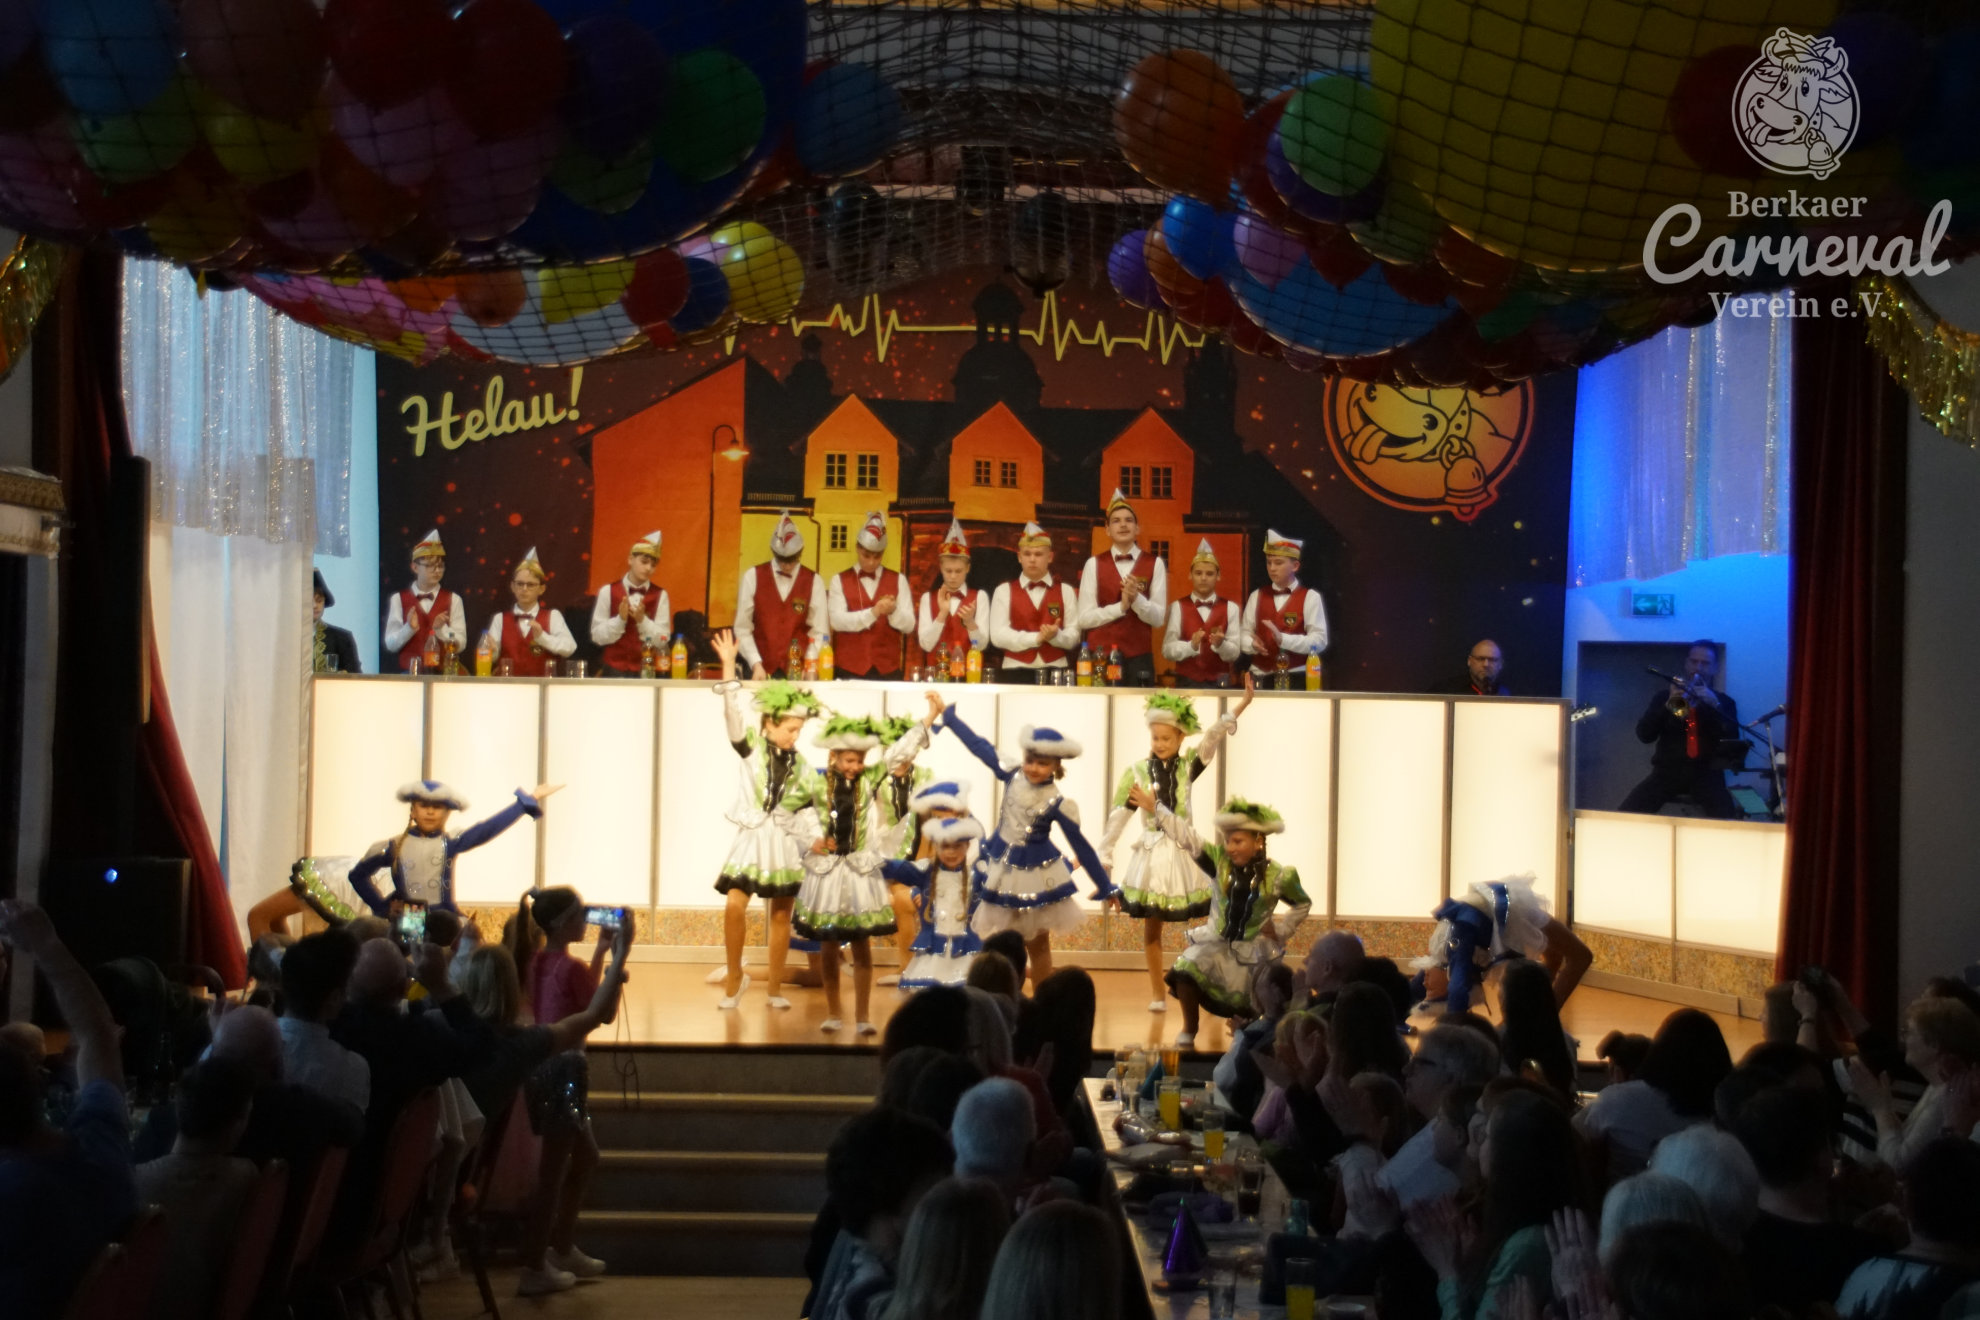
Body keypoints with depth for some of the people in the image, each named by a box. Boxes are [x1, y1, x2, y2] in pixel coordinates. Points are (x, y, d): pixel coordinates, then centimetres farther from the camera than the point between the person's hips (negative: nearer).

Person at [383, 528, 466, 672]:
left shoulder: (453, 600, 5)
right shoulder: (399, 599, 5)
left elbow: (460, 644, 1)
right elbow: (390, 644, 1)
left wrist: (440, 628, -15)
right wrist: (409, 628, -15)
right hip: (409, 673, 0)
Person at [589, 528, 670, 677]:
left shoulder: (660, 595, 1)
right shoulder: (608, 591, 0)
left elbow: (662, 640, -3)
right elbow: (597, 636, -2)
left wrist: (642, 620, -18)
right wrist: (620, 619, -16)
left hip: (646, 670, 0)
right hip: (613, 669, 0)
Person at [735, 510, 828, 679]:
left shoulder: (814, 582, 1)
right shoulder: (752, 578, 0)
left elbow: (818, 632, -1)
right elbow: (742, 628, -1)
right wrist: (756, 664, -11)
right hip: (760, 671, 0)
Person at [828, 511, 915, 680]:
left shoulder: (898, 580, 10)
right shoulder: (840, 581, 7)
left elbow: (909, 626, 3)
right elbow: (837, 620, -8)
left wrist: (893, 611, -17)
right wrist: (873, 612, -19)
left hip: (888, 668, 1)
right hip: (849, 669, -1)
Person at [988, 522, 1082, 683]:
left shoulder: (1066, 592, 11)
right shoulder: (1004, 591, 7)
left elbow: (1073, 636, 3)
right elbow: (998, 635, -5)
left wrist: (1055, 635, -19)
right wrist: (1036, 638, -16)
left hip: (1055, 672, 1)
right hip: (1015, 672, -1)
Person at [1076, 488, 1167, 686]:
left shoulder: (1154, 564, 4)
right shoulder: (1094, 564, 4)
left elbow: (1159, 618, -1)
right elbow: (1085, 618, -2)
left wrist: (1136, 598, -19)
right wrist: (1121, 606, -14)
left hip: (1138, 657, 0)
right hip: (1100, 655, 0)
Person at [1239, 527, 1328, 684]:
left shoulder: (1310, 597, 0)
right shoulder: (1257, 596, 10)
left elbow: (1319, 641, -8)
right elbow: (1244, 634, 9)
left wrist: (1283, 639, -20)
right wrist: (1252, 644, -14)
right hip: (1260, 676, 3)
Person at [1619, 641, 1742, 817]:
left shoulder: (1724, 702, 13)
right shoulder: (1666, 696, 14)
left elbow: (1732, 740, -3)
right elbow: (1644, 735, 2)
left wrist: (1715, 704, -14)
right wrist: (1668, 704, -11)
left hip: (1706, 774, -1)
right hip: (1668, 771, 1)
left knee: (1727, 821, -33)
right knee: (1626, 814, -24)